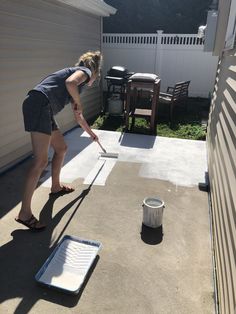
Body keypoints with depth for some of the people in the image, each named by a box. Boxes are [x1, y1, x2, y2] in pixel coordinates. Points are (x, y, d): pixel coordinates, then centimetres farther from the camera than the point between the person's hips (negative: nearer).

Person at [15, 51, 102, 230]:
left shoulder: (78, 85, 33)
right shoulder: (85, 71, 9)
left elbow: (78, 116, 42)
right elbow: (70, 83, -17)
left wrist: (91, 133, 53)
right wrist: (78, 102, 0)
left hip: (44, 110, 10)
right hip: (39, 105, -10)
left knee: (61, 148, 21)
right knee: (41, 161, -11)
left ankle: (56, 187, 40)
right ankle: (24, 213, -5)